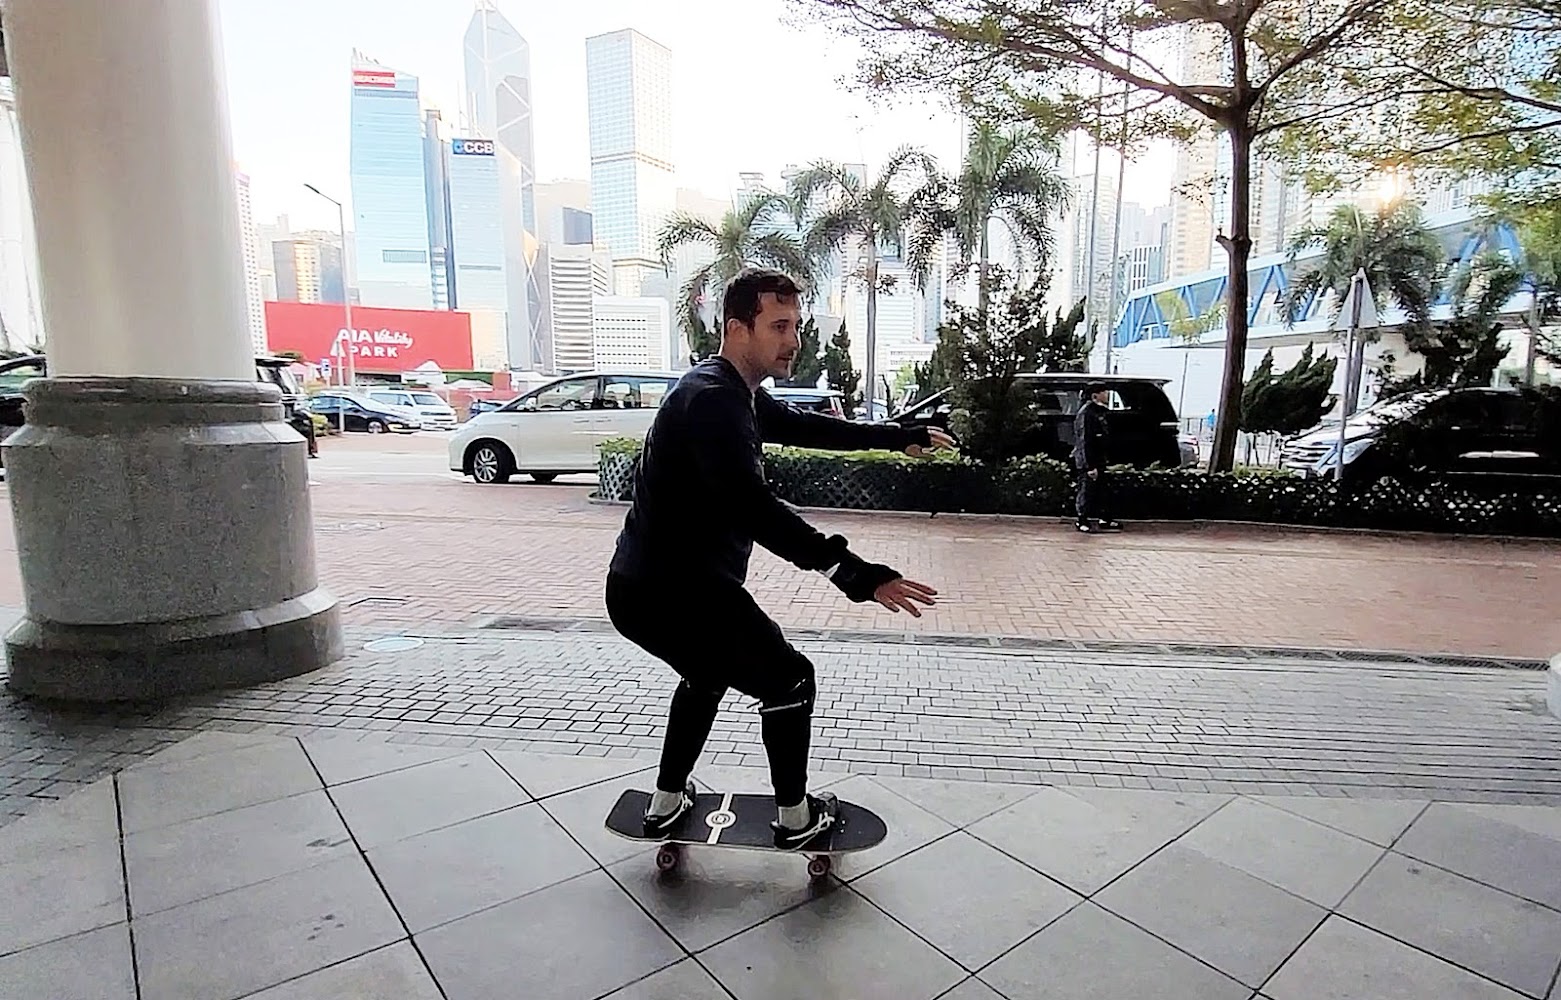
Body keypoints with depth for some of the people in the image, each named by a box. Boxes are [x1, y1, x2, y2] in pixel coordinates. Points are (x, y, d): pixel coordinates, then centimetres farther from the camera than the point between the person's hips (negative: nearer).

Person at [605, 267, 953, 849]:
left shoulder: (734, 392, 10)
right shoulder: (712, 400, -22)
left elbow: (803, 426, 24)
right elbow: (753, 508, -36)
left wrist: (896, 437, 28)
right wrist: (856, 574, -42)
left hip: (648, 586, 10)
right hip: (675, 592, -10)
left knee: (708, 673, 32)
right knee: (789, 680, 7)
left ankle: (666, 803, 42)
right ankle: (795, 818, 25)